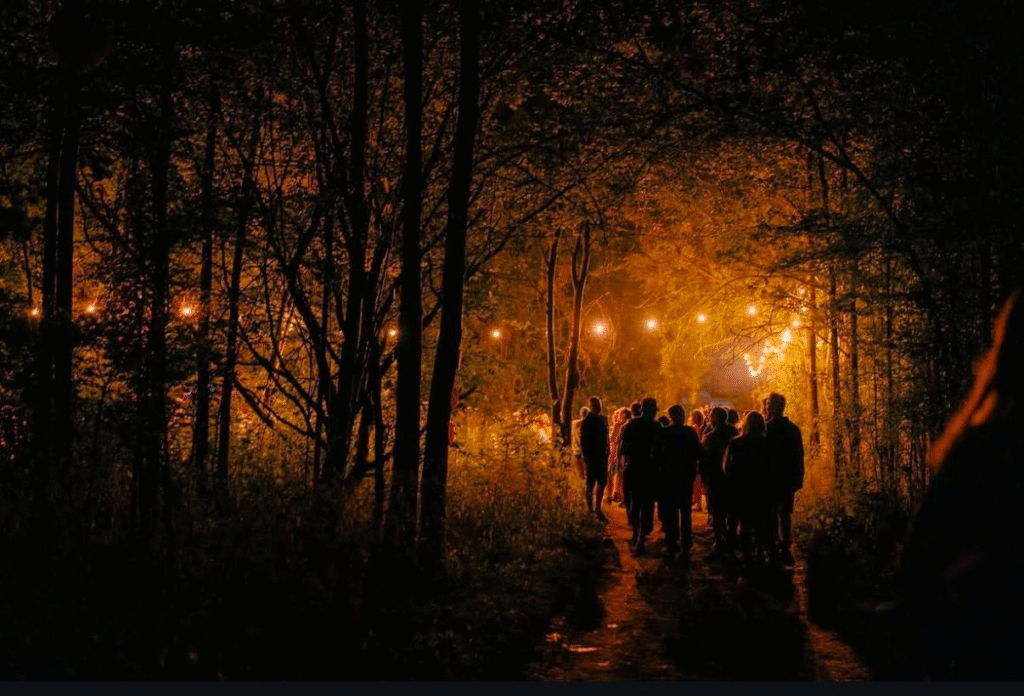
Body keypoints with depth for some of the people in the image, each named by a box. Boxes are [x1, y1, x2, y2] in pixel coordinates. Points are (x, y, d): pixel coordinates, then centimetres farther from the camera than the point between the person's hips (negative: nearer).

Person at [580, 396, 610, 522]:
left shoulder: (603, 419, 11)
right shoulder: (587, 421, -8)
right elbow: (583, 440, -10)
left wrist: (606, 454, 9)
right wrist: (586, 456, -15)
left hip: (602, 456, 6)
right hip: (592, 457, -6)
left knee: (602, 483, 10)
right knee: (591, 484, 0)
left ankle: (597, 508, 20)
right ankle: (590, 509, 7)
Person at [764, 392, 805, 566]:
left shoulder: (766, 428, -11)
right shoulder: (793, 429, 3)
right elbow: (799, 455, 5)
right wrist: (798, 478, 9)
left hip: (771, 478, -4)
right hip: (789, 478, 4)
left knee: (772, 514, 2)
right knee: (785, 513, 10)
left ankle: (774, 549, 1)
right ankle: (786, 549, 11)